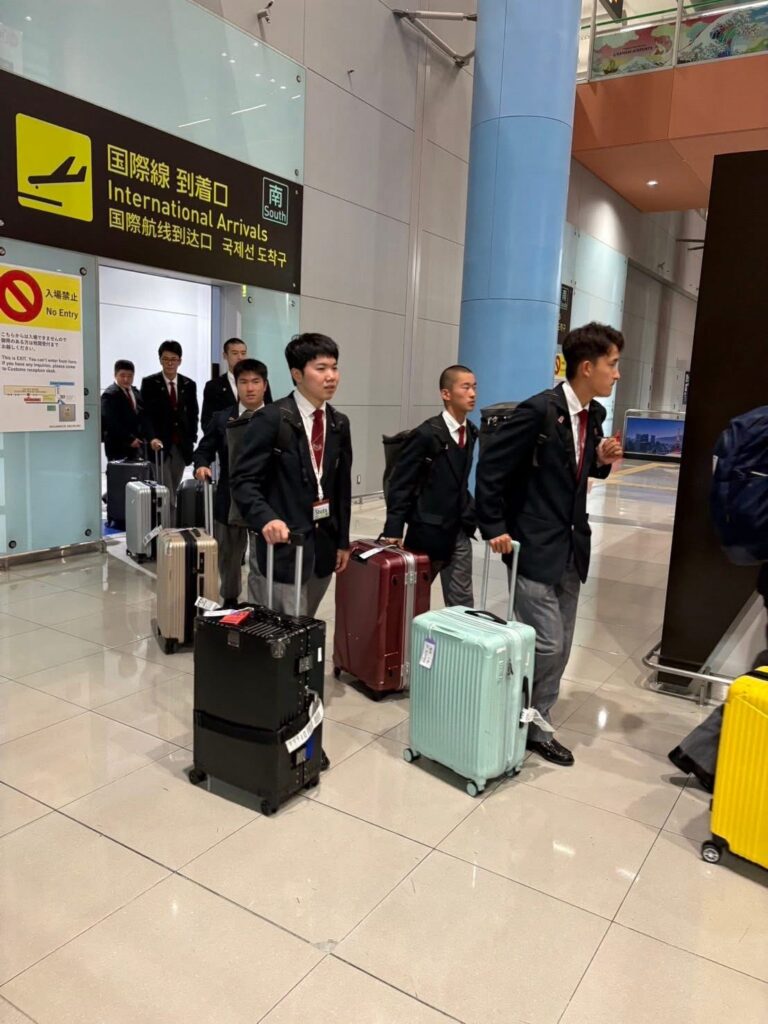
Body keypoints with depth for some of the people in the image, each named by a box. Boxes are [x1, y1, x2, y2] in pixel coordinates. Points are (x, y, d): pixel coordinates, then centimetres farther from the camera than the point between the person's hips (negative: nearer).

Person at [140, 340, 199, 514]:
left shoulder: (189, 385, 8)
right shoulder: (149, 383, -1)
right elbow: (147, 414, -6)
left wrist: (191, 440, 3)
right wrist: (153, 438, -19)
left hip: (182, 446, 3)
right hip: (160, 445, -3)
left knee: (173, 492, 10)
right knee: (165, 494, -9)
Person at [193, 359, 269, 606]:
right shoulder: (221, 418, 3)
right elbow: (204, 451, 7)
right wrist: (202, 465, -16)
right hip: (230, 500, 2)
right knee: (228, 558, 18)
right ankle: (230, 602, 37)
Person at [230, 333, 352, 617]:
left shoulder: (339, 423, 9)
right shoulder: (271, 419, -11)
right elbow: (244, 480, -14)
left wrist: (342, 541, 13)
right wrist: (266, 519, -31)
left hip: (323, 544, 6)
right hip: (281, 543, -6)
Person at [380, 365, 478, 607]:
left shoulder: (471, 433, 6)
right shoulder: (426, 434, -15)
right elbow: (400, 484, -15)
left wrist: (469, 511, 4)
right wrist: (394, 529, -19)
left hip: (458, 531, 6)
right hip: (427, 530, -6)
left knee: (462, 602, 8)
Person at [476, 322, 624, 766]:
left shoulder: (594, 413, 7)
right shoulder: (539, 410, -17)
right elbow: (490, 466, -15)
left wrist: (601, 459, -2)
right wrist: (494, 528, -14)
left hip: (571, 548, 8)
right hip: (534, 547, -8)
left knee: (560, 647, 12)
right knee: (545, 644, -5)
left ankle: (535, 725, 28)